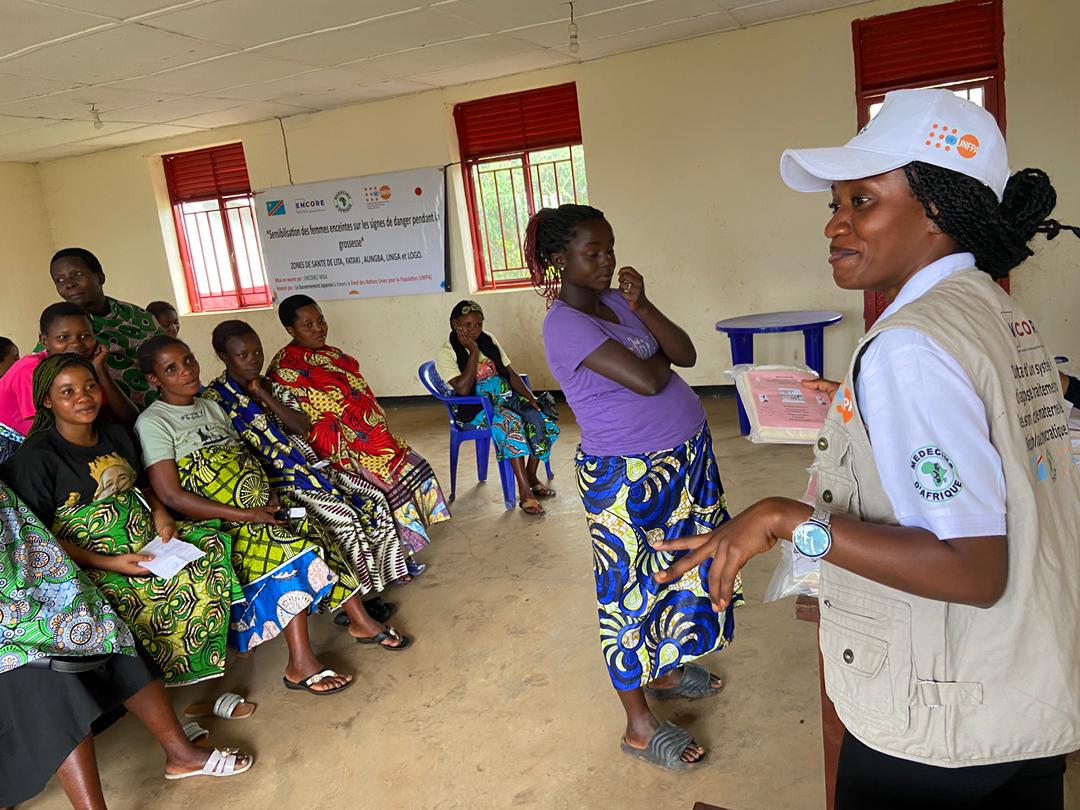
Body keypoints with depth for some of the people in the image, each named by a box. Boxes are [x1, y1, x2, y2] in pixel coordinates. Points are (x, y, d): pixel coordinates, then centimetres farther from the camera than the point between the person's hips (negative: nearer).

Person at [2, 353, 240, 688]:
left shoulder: (116, 436, 13)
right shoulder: (37, 457, -8)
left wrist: (161, 516, 2)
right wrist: (107, 563, -20)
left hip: (146, 539, 8)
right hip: (88, 561, -8)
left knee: (214, 546, -14)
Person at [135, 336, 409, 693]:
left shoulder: (212, 407, 17)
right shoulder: (153, 423, -6)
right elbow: (171, 496, -15)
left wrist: (270, 500, -2)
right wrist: (246, 514, -19)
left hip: (261, 509, 7)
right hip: (217, 526, -7)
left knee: (317, 536, -13)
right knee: (288, 551, -27)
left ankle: (361, 621, -1)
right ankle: (301, 665, -25)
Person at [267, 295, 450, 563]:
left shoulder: (331, 355, 13)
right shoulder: (286, 369, -14)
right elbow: (300, 423, -17)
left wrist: (383, 434, 12)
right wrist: (345, 458, -19)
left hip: (373, 436, 8)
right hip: (345, 451, -8)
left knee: (416, 467, 0)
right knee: (396, 481, -14)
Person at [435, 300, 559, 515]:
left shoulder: (488, 340, 10)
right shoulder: (446, 352, -7)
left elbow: (510, 373, 11)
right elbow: (463, 388, -20)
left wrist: (530, 397, -4)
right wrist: (474, 351, -17)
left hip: (507, 396, 5)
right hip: (476, 407, -5)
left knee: (541, 422, -22)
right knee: (512, 424, -35)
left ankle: (531, 477, -1)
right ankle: (525, 493, -32)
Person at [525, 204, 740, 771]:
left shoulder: (618, 300, 6)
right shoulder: (565, 325, -18)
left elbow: (686, 354, -1)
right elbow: (647, 380, -26)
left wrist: (643, 307, -13)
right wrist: (658, 355, -5)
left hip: (686, 459, 8)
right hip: (626, 477, -8)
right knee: (632, 592, 5)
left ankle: (664, 670, 44)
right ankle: (639, 725, 21)